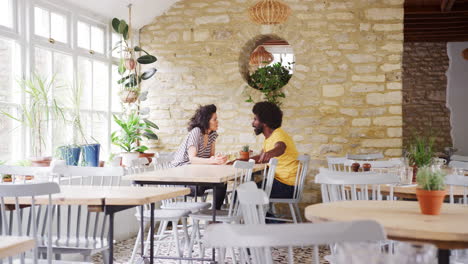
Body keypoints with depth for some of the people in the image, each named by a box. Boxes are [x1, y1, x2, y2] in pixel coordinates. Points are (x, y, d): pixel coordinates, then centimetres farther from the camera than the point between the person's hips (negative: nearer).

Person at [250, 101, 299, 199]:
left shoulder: (279, 135, -18)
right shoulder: (269, 138, 14)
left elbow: (280, 148, -42)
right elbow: (260, 158, 26)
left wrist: (269, 154, -64)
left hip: (286, 186, -10)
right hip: (278, 180, 10)